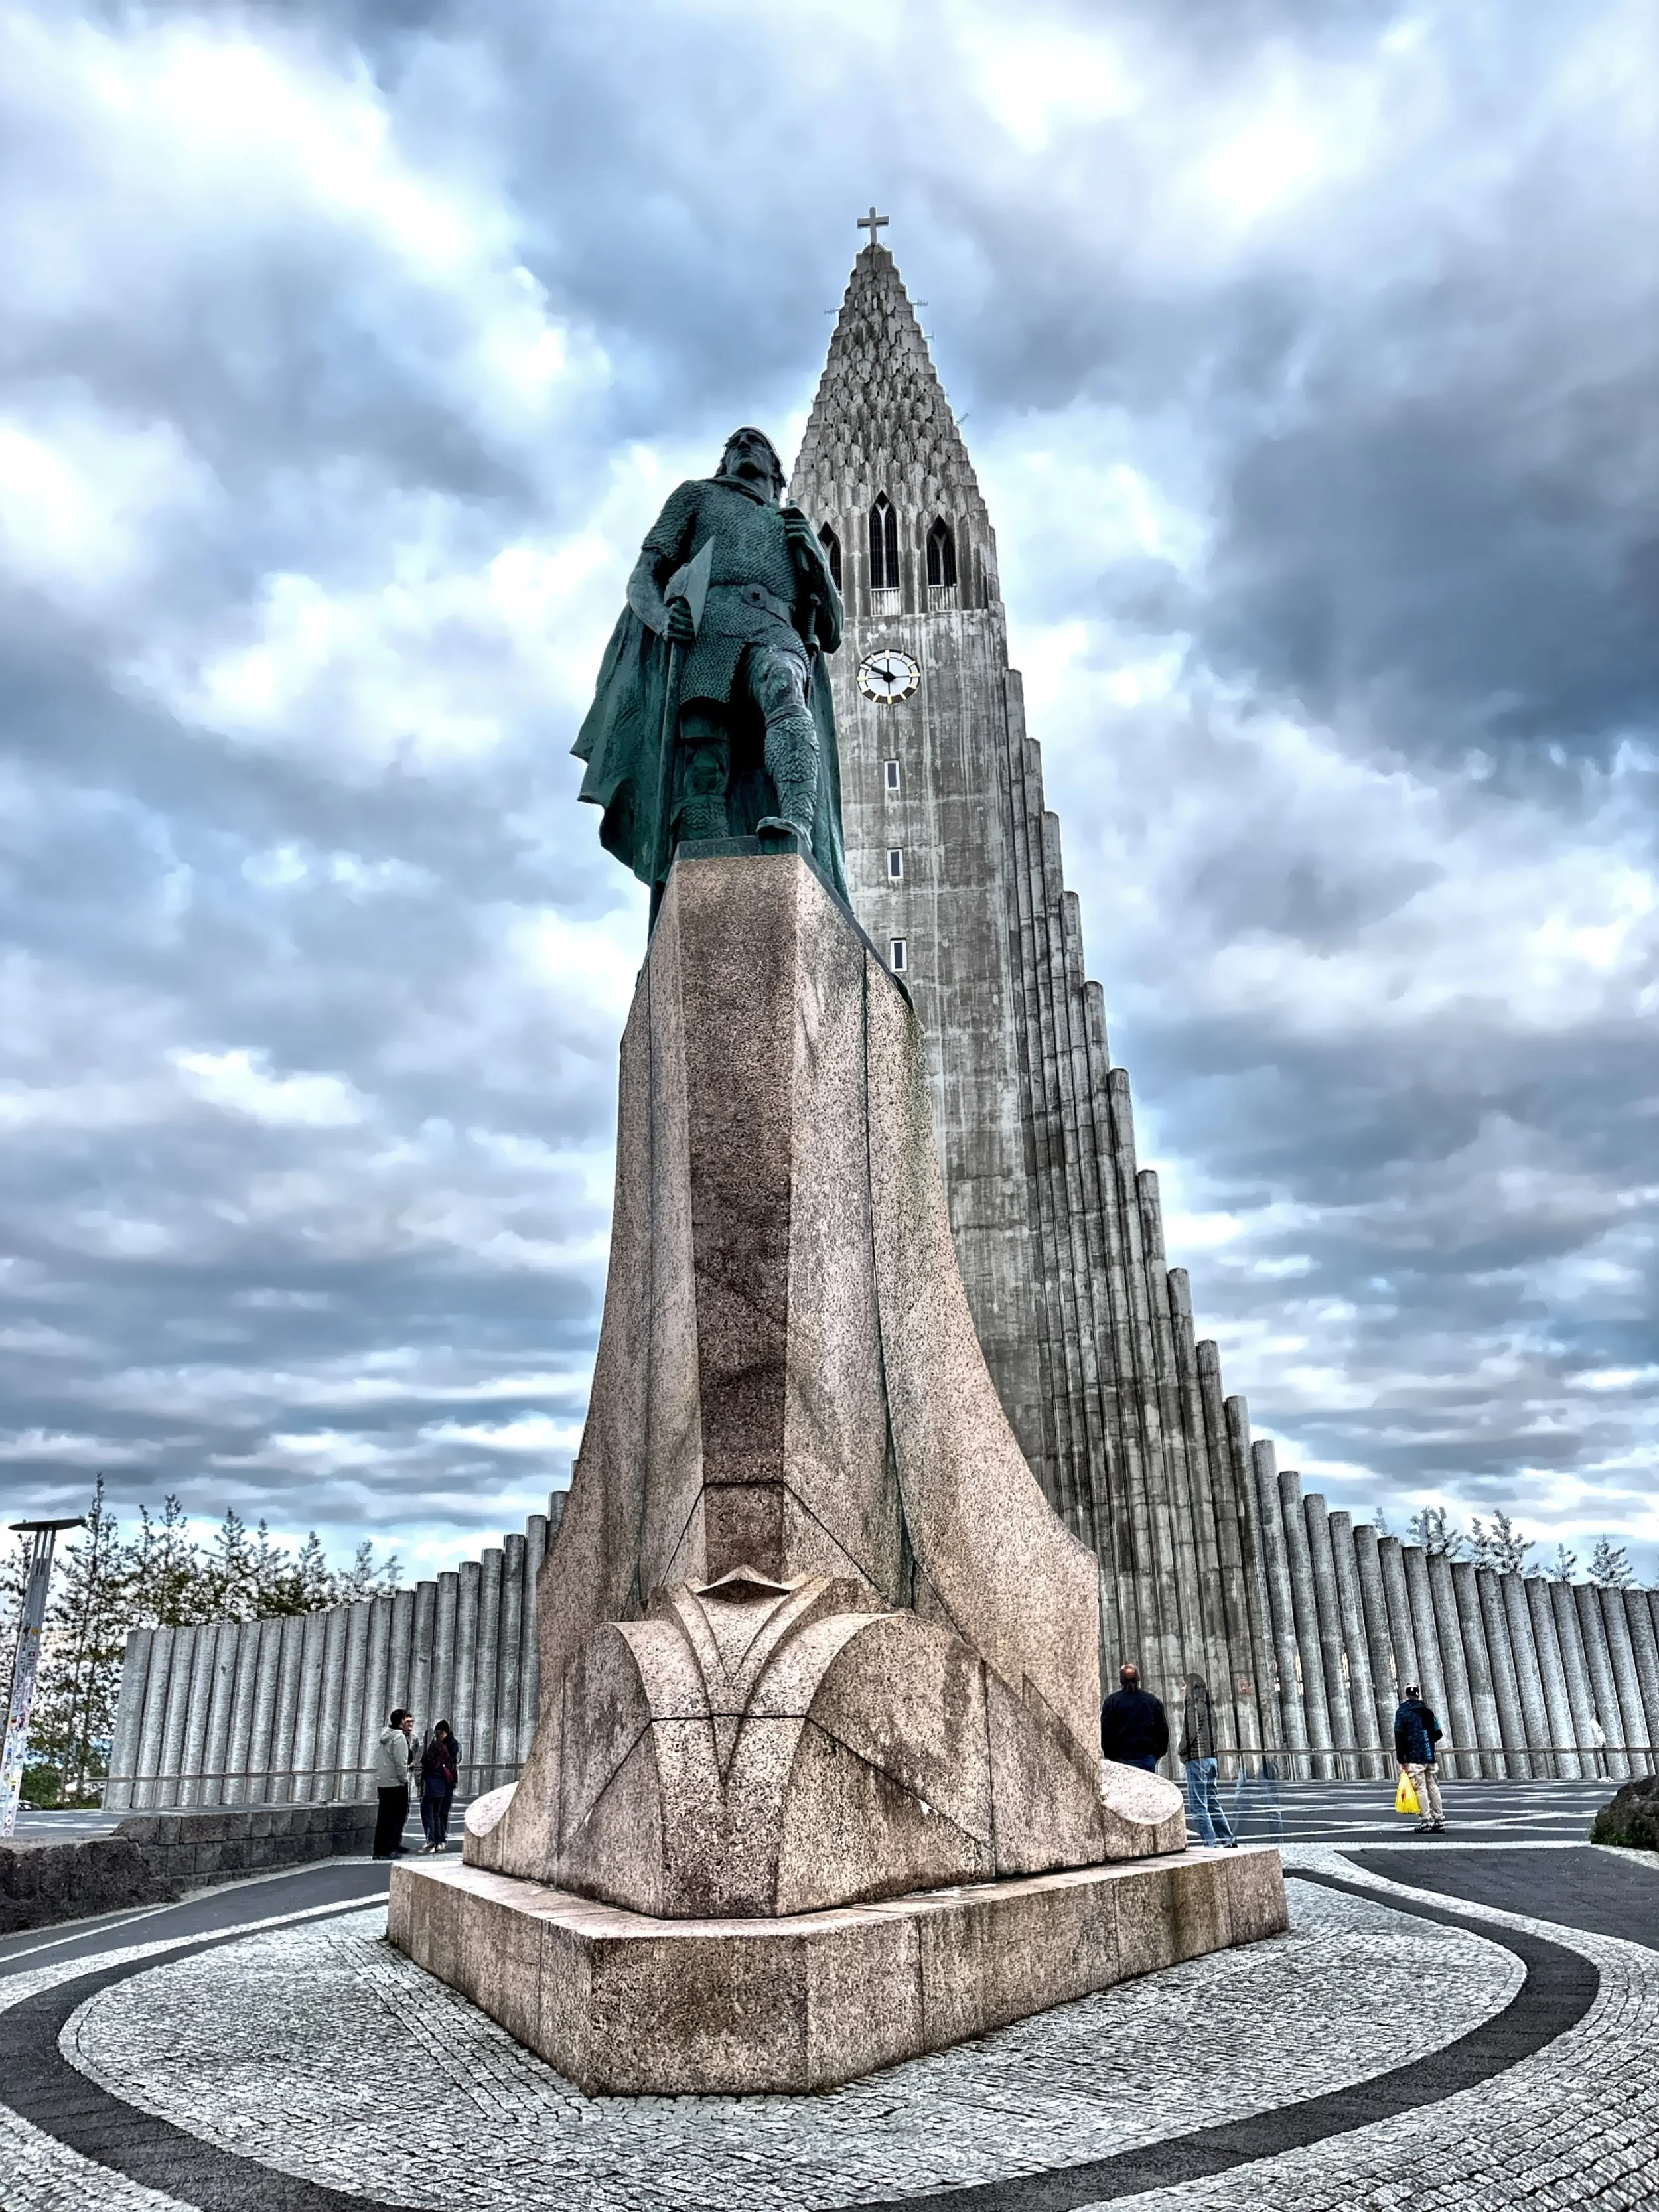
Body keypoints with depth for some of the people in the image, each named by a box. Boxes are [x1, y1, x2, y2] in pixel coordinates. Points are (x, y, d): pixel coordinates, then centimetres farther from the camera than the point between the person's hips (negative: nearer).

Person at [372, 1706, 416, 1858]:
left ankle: (379, 1849, 17)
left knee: (383, 1817, 13)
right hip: (396, 1783, -8)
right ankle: (390, 1850, 0)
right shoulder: (399, 1737, -14)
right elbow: (401, 1762, -17)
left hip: (381, 1782, 8)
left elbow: (378, 1760, 18)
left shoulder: (383, 1736, 12)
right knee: (396, 1817, -1)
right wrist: (404, 1779, -8)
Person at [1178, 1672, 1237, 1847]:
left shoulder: (1194, 1704, -11)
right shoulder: (1208, 1705, 13)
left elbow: (1190, 1732, -16)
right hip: (1210, 1756, 9)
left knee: (1198, 1806, -6)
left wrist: (1181, 1749, 0)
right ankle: (1228, 1841, 16)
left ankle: (1210, 1844, -10)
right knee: (1212, 1803, 15)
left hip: (1196, 1758, -9)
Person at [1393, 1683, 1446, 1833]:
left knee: (1420, 1788, -4)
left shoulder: (1402, 1711, -4)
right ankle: (1439, 1819, 13)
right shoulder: (1427, 1710, 10)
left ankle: (1427, 1821, -7)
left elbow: (1399, 1737, -9)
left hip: (1414, 1757, -5)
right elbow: (1438, 1733, 12)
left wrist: (1402, 1760, -7)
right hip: (1430, 1756, 5)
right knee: (1433, 1787, 11)